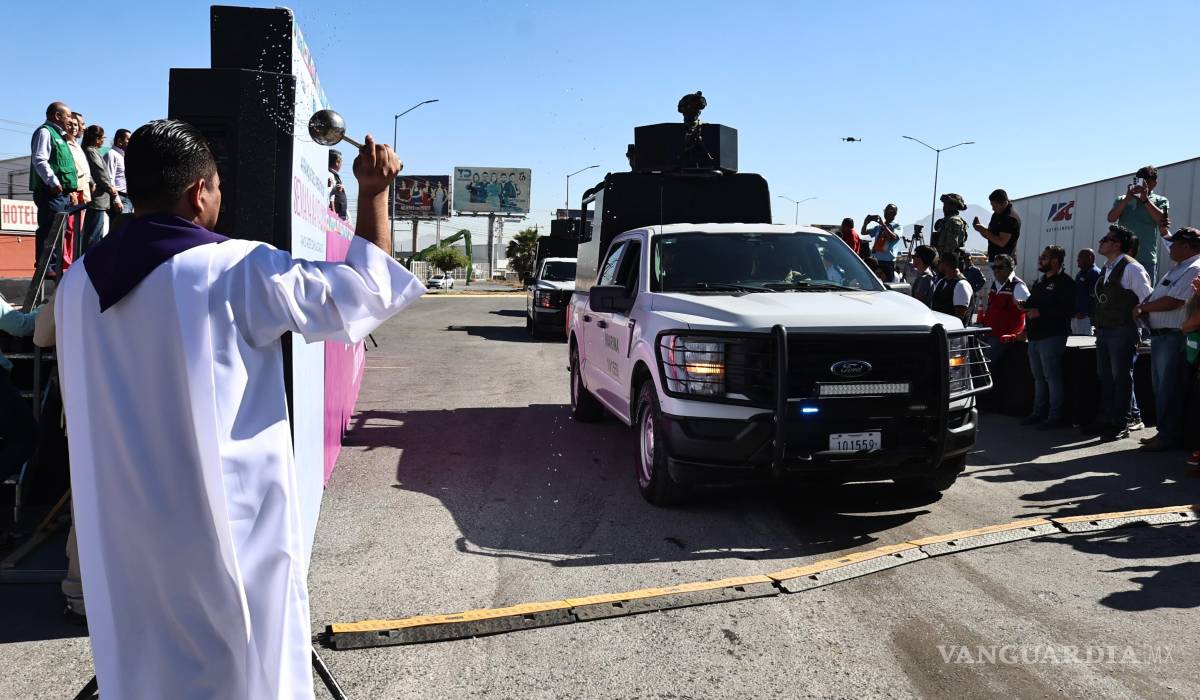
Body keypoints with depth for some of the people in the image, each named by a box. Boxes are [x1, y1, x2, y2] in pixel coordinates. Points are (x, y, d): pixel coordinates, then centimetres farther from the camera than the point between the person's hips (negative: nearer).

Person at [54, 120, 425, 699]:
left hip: (121, 532, 6)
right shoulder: (237, 270, -16)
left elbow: (91, 406, 12)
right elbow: (363, 292, -13)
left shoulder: (78, 284, 2)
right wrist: (374, 193, -6)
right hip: (228, 522, -5)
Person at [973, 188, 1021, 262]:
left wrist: (984, 231, -19)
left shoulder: (1011, 219, -16)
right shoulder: (996, 215, 12)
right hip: (993, 259, 9)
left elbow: (1001, 242, -22)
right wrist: (980, 228, -1)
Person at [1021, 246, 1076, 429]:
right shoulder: (1040, 281, 20)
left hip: (1052, 336, -9)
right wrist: (1025, 305, 8)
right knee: (1038, 377, 14)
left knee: (1052, 376, -7)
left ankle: (1056, 416, -3)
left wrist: (1040, 312, -20)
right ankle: (1038, 413, 21)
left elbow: (1067, 309, -20)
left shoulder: (1064, 282, -9)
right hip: (1035, 336, 9)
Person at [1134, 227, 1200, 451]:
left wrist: (1143, 307, -6)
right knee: (1161, 388, 14)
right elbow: (1155, 293, 22)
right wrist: (1143, 306, 1)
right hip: (1160, 335, 10)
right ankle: (1165, 433, 21)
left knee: (1169, 390, -6)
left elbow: (1171, 302, -20)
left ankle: (1169, 437, -1)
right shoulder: (1179, 269, 20)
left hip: (1174, 337, -10)